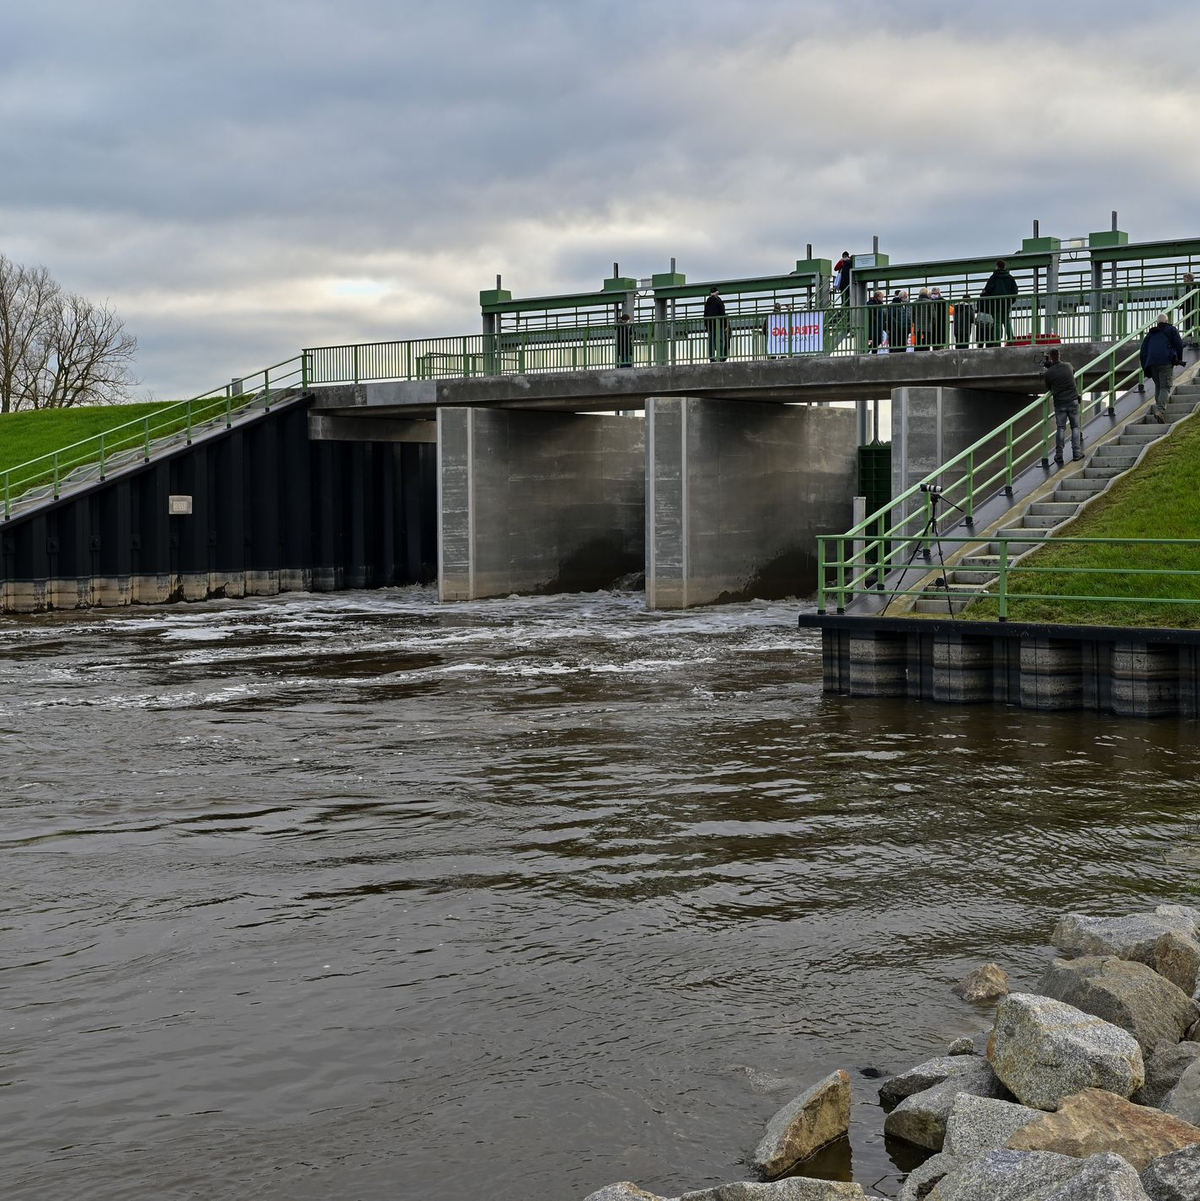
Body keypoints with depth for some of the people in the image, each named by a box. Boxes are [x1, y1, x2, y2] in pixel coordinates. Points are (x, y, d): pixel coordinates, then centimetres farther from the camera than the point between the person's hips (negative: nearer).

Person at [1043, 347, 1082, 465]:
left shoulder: (1048, 373, -6)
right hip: (1073, 401, 1)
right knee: (1075, 427, 9)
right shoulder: (1068, 366, 0)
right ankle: (1076, 452, 7)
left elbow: (1048, 389, 7)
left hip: (1059, 403, -1)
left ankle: (1059, 455, 5)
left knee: (1060, 429, 5)